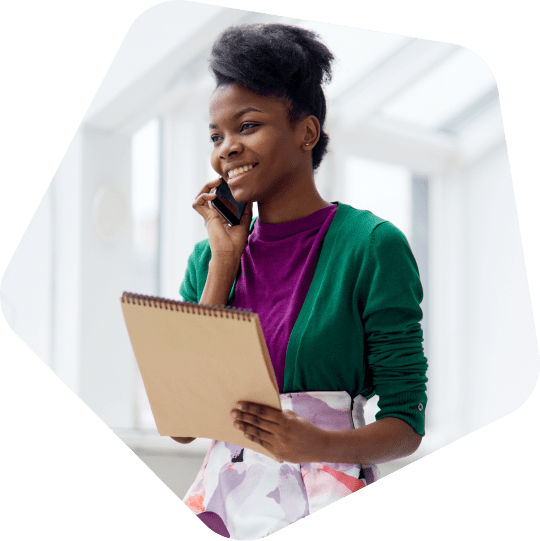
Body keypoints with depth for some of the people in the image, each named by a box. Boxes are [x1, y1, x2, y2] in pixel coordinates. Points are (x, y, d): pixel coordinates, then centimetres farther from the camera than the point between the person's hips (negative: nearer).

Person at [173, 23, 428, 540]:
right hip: (224, 497, 5)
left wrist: (322, 445, -23)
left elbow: (406, 424, -3)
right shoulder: (208, 258, 10)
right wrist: (225, 260, 0)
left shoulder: (371, 245, -4)